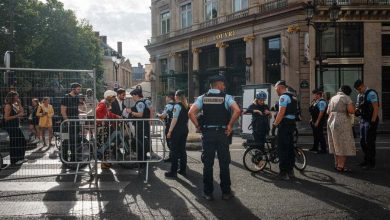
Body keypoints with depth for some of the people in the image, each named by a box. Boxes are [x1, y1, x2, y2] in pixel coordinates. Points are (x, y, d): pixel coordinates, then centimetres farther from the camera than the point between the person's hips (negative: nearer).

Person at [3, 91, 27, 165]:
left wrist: (19, 104, 6)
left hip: (16, 126, 9)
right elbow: (6, 118, -18)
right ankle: (14, 160, 4)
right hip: (10, 127, -9)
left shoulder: (14, 105, 14)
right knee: (14, 143, -4)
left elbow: (22, 112, 12)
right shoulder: (8, 106, -12)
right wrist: (17, 115, -20)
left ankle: (20, 158, 23)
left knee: (22, 141, 12)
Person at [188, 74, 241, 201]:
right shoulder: (226, 97, -3)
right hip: (222, 133, -2)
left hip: (207, 133, 2)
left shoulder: (202, 98, 4)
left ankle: (208, 193, 11)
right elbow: (237, 110, -19)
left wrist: (198, 126, 1)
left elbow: (191, 112, -8)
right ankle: (226, 192, 13)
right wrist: (230, 126, -9)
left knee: (207, 164, 7)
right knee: (224, 163, 7)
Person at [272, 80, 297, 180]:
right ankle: (290, 171, 20)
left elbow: (281, 112, -20)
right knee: (290, 147, 14)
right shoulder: (293, 97, 17)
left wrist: (275, 124, -11)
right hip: (292, 123, 10)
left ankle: (283, 173, -5)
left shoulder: (283, 97, -13)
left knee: (282, 149, -6)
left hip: (284, 123, -10)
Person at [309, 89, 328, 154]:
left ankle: (323, 149, 2)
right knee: (315, 134, 19)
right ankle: (315, 148, 32)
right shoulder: (316, 102, 13)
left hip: (319, 122, -10)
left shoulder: (321, 102, -18)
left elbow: (321, 112, -24)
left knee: (320, 135, -5)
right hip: (314, 121, 10)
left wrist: (317, 122, -24)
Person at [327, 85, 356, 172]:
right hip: (342, 122, -7)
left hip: (331, 121, 7)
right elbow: (351, 110, -16)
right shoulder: (346, 98, -6)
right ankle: (341, 166, -5)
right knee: (344, 144, -3)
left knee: (336, 144, 15)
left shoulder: (333, 98, 14)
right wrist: (347, 111, 4)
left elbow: (328, 111, 15)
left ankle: (337, 164, 21)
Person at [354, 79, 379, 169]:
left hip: (370, 121, -9)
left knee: (369, 142, -6)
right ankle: (366, 160, 24)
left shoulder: (371, 93, -12)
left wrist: (373, 122, -19)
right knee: (363, 142, 12)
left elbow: (376, 108, -16)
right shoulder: (359, 96, 15)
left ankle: (371, 163, 2)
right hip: (363, 121, 9)